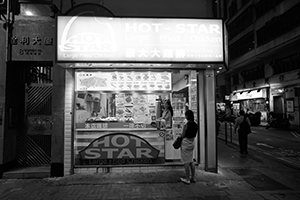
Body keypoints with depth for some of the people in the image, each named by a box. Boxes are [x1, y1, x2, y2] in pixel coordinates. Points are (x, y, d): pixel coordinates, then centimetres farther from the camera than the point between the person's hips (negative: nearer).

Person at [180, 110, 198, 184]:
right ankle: (193, 177, 27)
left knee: (186, 162, 4)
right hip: (192, 142, 7)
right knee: (191, 161, 19)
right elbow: (195, 135, 9)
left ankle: (187, 179, 13)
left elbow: (182, 135, -14)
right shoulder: (195, 124, 1)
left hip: (186, 143, -7)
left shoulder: (186, 125, -20)